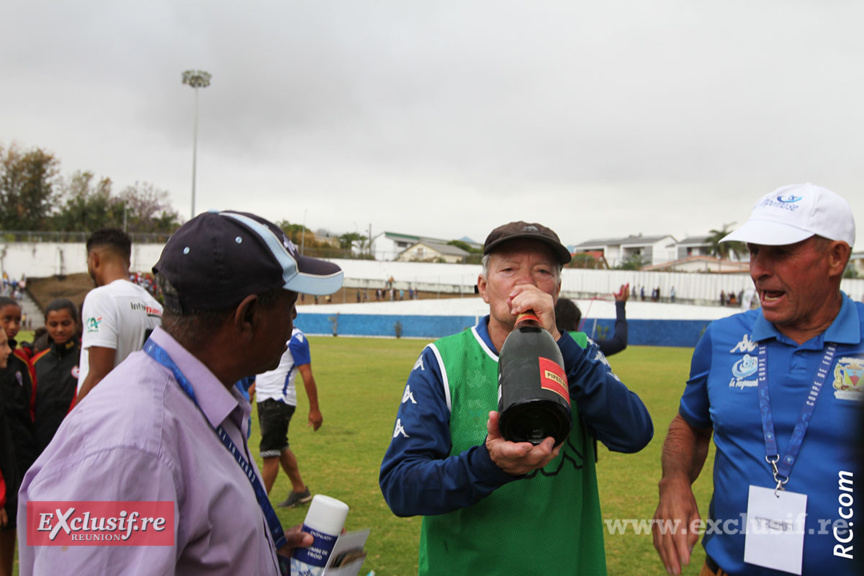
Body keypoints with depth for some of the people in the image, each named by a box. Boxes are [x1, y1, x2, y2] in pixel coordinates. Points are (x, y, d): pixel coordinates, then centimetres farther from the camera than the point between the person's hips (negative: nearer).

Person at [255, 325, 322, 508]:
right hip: (264, 401, 9)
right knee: (281, 448, 17)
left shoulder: (295, 338, -14)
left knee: (270, 453, -4)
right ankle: (300, 490, 31)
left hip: (279, 402, -9)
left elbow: (307, 375, -14)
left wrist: (314, 409, -14)